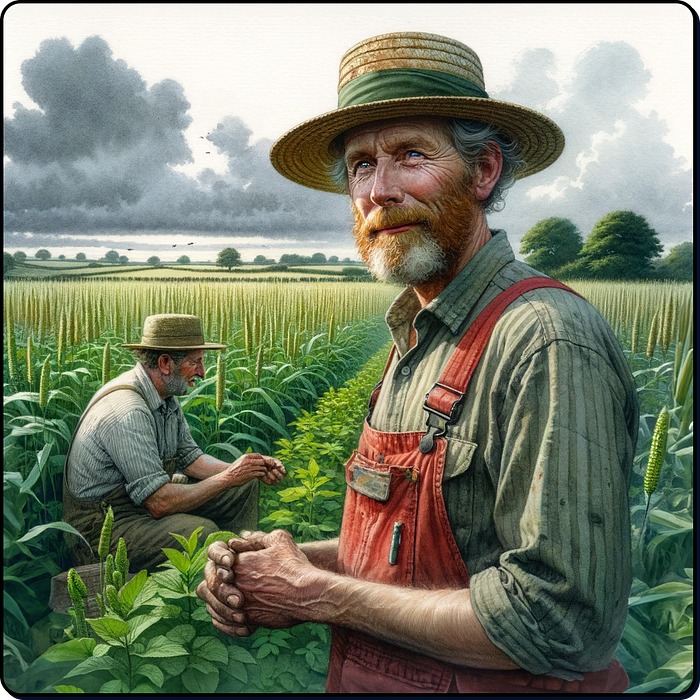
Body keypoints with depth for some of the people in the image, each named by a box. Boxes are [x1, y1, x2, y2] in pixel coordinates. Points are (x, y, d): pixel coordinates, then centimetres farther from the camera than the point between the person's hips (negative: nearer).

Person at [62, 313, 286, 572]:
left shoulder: (165, 395, 1)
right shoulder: (128, 412, -30)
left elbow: (189, 456, 7)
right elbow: (159, 503, -31)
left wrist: (254, 469, -5)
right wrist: (228, 478, -21)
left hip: (143, 499, 10)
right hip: (102, 529, -10)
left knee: (244, 487, 7)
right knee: (201, 531, -33)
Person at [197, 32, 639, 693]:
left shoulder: (546, 341, -26)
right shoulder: (415, 338, 1)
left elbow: (564, 625, -29)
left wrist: (316, 595, -21)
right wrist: (294, 562, -7)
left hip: (487, 684, -7)